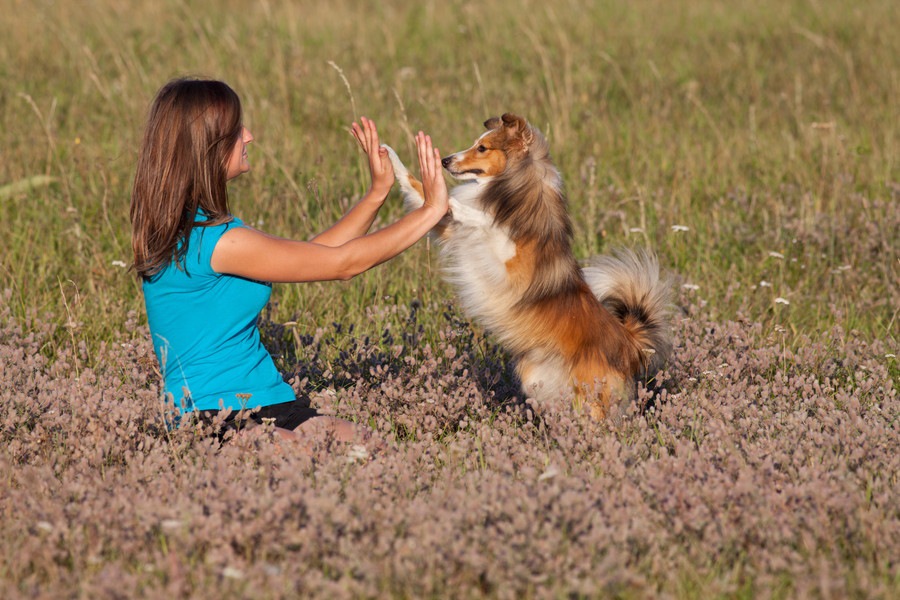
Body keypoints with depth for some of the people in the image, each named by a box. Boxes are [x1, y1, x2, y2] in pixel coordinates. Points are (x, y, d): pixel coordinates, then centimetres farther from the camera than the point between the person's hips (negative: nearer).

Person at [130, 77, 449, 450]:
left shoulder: (186, 230, 13)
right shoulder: (215, 239, -17)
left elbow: (313, 254, 20)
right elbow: (343, 264, -10)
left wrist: (378, 193, 21)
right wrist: (431, 210, -1)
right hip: (220, 418, -10)